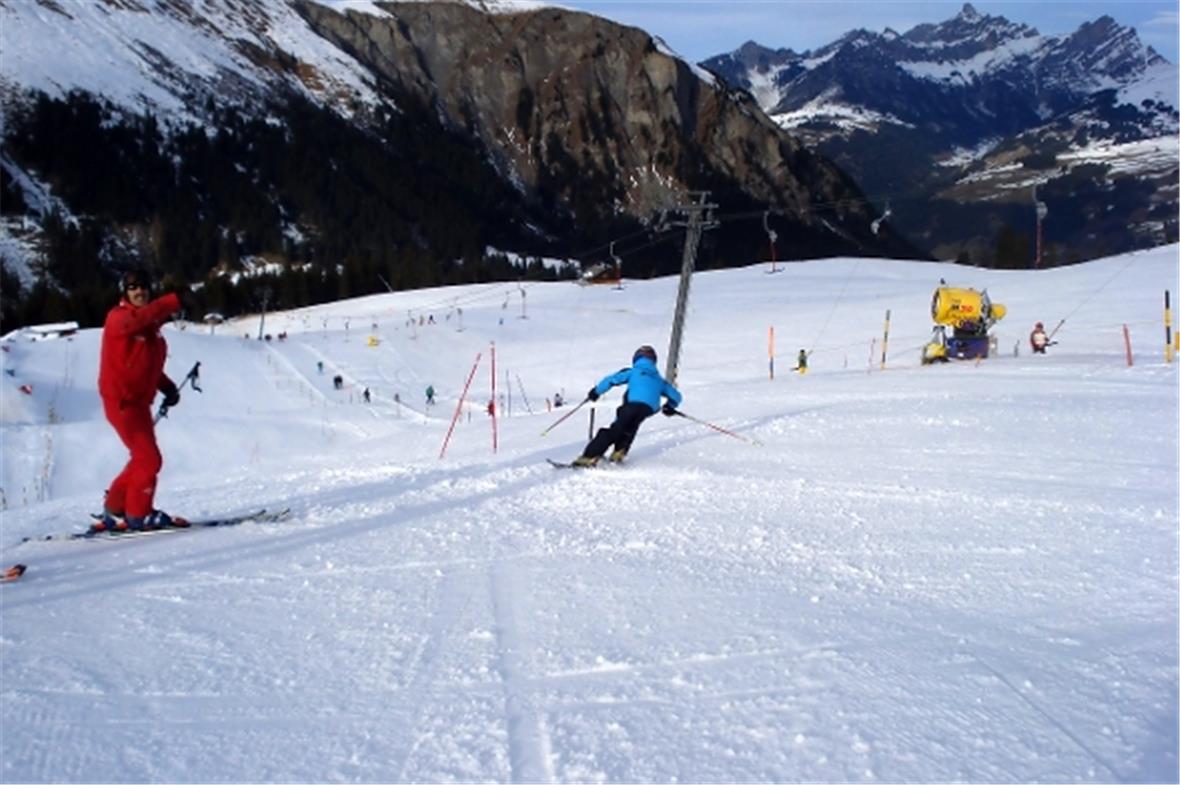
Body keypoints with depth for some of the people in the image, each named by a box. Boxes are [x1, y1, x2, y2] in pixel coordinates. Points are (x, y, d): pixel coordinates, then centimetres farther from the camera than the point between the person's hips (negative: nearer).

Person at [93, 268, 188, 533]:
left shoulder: (151, 326, 14)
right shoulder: (118, 317, -10)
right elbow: (138, 318, -35)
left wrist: (168, 387, 1)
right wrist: (174, 301, -40)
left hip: (139, 401, 9)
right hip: (121, 400, -9)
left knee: (143, 458, 16)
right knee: (149, 458, -11)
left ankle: (114, 510, 27)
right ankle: (138, 514, 1)